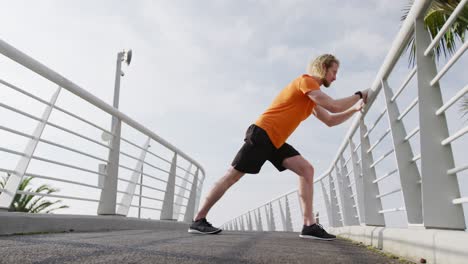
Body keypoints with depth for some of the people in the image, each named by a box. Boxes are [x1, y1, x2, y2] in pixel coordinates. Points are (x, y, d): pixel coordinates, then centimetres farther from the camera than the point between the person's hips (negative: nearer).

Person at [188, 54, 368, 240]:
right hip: (261, 134, -9)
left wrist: (354, 109, 14)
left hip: (276, 142, 9)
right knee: (232, 175, -5)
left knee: (306, 170, -5)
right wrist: (359, 95, 0)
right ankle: (198, 221, 5)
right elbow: (334, 106, -15)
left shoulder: (313, 97, 19)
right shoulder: (306, 81, -9)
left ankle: (309, 226, -6)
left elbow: (330, 121, 22)